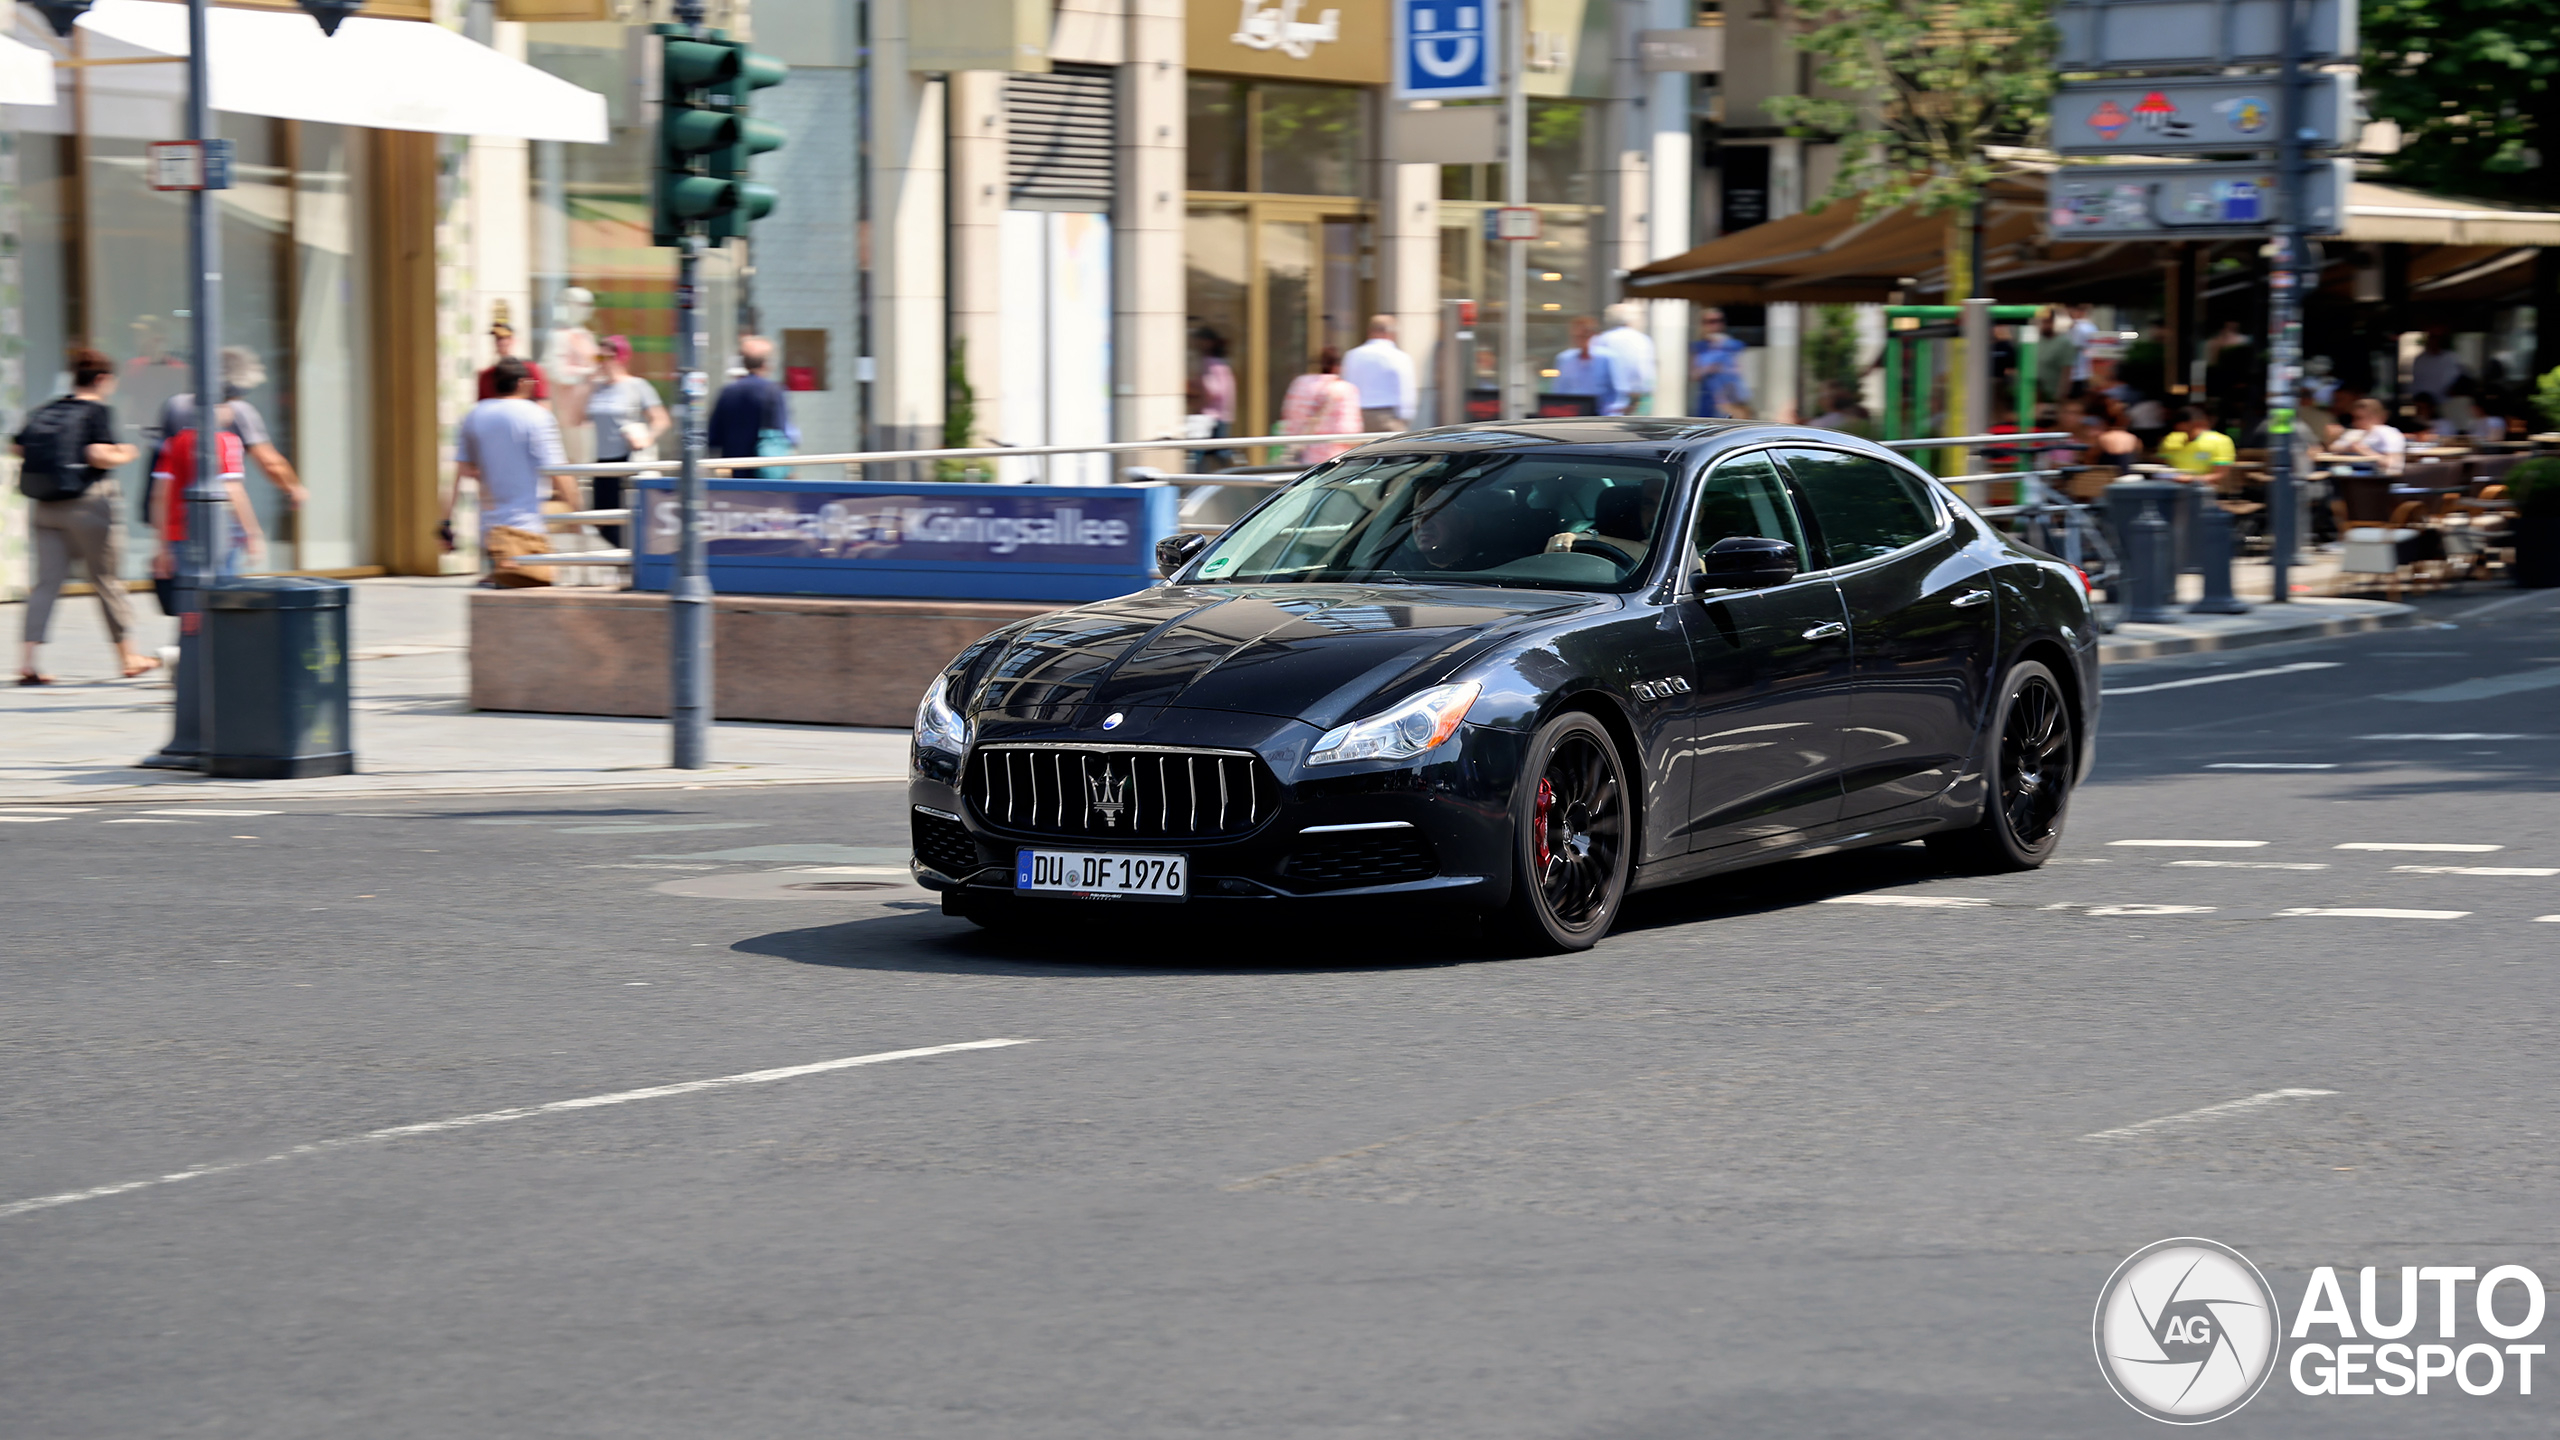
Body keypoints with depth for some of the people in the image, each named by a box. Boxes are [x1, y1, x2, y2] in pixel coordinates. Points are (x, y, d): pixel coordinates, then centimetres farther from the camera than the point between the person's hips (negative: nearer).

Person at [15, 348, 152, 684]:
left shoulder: (44, 412, 9)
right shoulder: (98, 412, -8)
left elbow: (20, 449, 6)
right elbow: (98, 455, -19)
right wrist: (124, 455, -1)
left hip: (43, 507, 5)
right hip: (88, 504, -5)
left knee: (47, 581, 3)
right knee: (107, 581, 7)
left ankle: (28, 659, -10)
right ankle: (129, 656, 19)